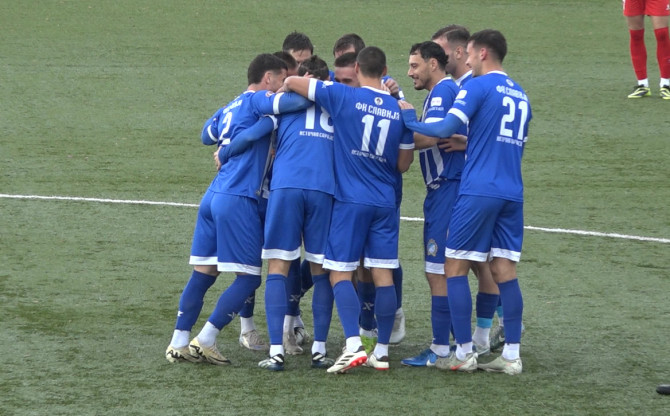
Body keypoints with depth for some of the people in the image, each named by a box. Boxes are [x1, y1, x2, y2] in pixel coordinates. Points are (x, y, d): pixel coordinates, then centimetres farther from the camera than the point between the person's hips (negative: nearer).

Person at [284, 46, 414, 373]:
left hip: (350, 199, -4)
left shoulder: (344, 97, -6)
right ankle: (382, 350, 7)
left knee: (340, 273, -2)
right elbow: (404, 164, 9)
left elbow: (292, 82, -2)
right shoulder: (400, 110, 4)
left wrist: (285, 88, 21)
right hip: (385, 202, 4)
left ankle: (353, 344, -18)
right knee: (383, 275, 4)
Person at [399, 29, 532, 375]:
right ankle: (512, 355, 3)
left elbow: (446, 129, -16)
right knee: (504, 270, 7)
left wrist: (410, 122, -1)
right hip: (512, 192, 7)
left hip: (478, 190, -7)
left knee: (455, 267, 1)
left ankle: (464, 353, 0)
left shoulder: (478, 87, -6)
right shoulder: (520, 95, 17)